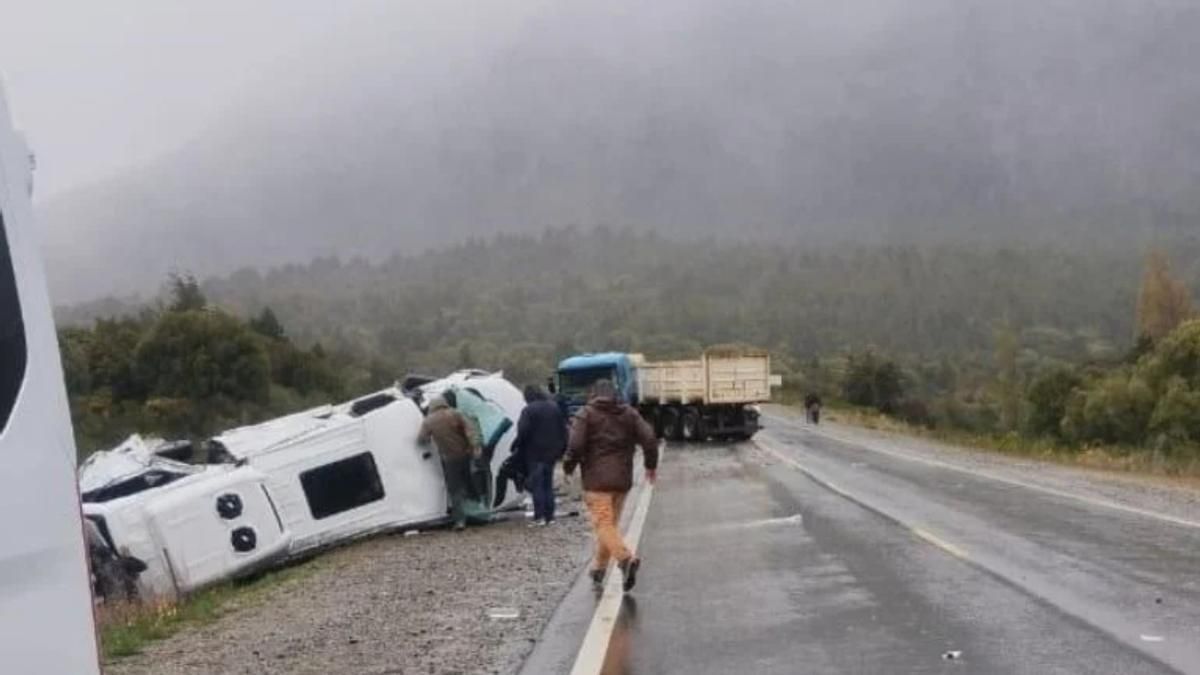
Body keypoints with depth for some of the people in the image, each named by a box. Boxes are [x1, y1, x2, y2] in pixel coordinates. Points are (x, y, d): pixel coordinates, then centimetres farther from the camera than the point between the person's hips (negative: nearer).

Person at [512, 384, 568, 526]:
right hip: (551, 452, 6)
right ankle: (550, 516, 13)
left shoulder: (529, 410, -13)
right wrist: (562, 448, 18)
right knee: (548, 484, 13)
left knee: (536, 484, -3)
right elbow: (563, 429, 13)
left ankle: (539, 517, -8)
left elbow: (523, 432, -18)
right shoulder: (554, 408, 9)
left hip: (535, 453, -6)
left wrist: (516, 446, -5)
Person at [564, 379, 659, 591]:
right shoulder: (629, 414, 10)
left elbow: (575, 445, -12)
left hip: (596, 480, -5)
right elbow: (649, 438, 2)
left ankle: (626, 558, -32)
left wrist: (568, 467, 4)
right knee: (610, 523, 17)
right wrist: (651, 465, 13)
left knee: (603, 524, -11)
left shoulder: (586, 415, -2)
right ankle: (599, 568, 23)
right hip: (622, 479, 5)